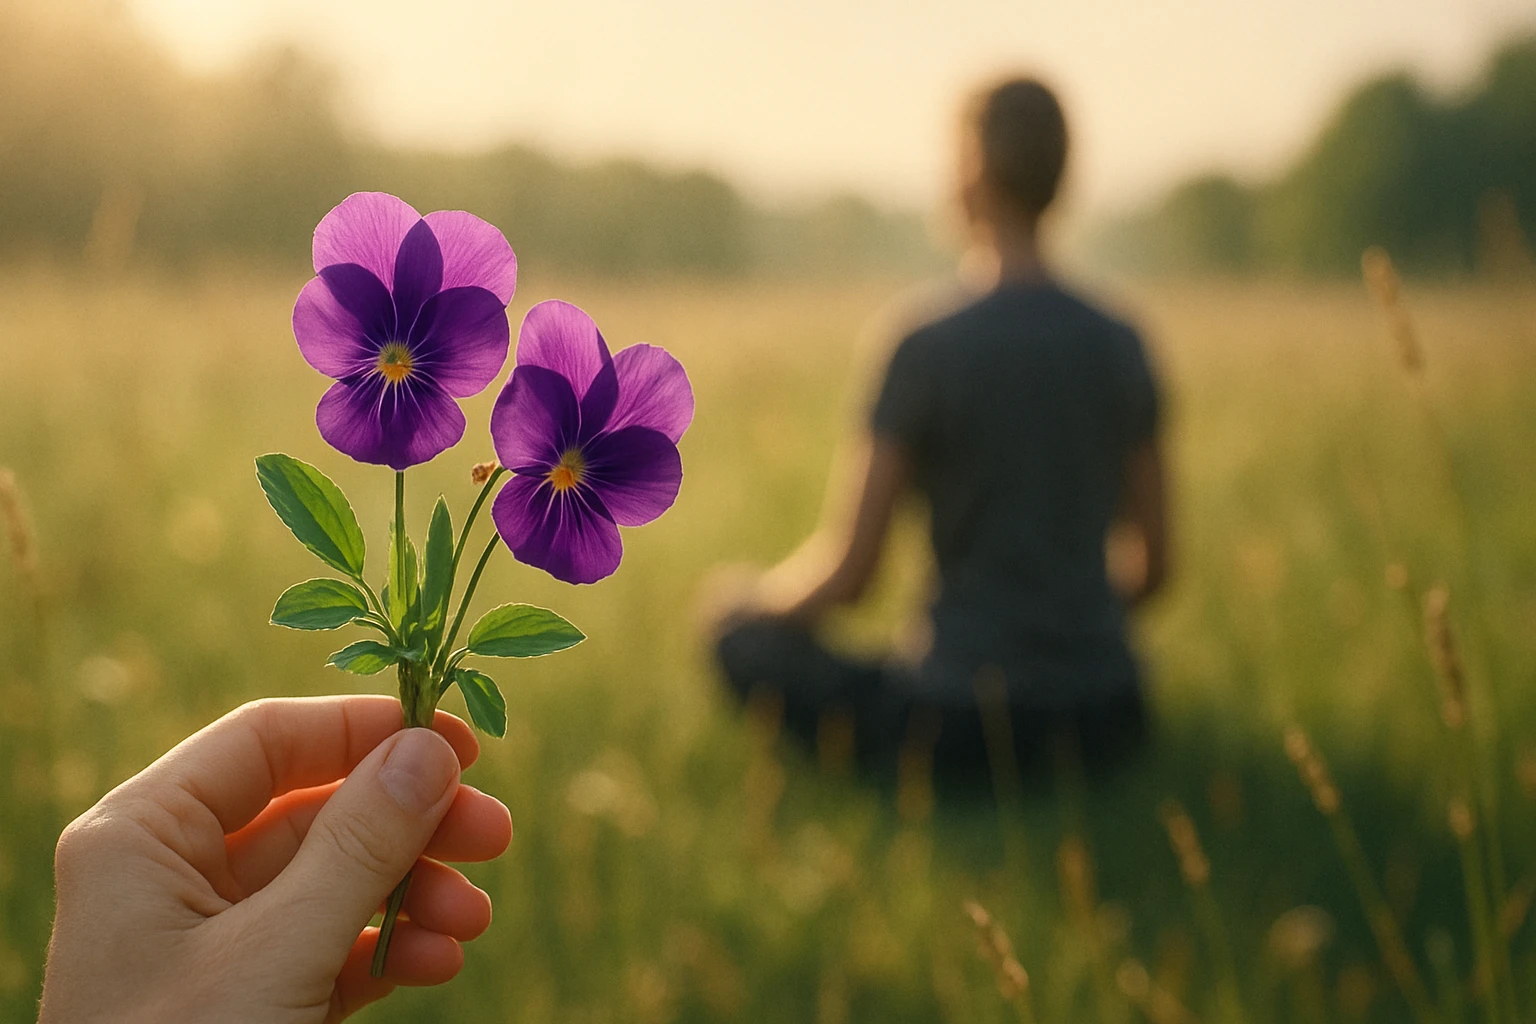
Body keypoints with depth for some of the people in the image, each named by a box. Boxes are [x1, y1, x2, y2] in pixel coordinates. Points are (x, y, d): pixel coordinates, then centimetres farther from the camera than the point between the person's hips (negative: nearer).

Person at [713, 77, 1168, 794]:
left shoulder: (926, 352, -14)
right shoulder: (1121, 346, 2)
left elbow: (846, 574, -12)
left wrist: (758, 599, 9)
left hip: (968, 726, -6)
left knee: (742, 634, 12)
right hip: (1105, 721, 6)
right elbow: (1153, 567, 9)